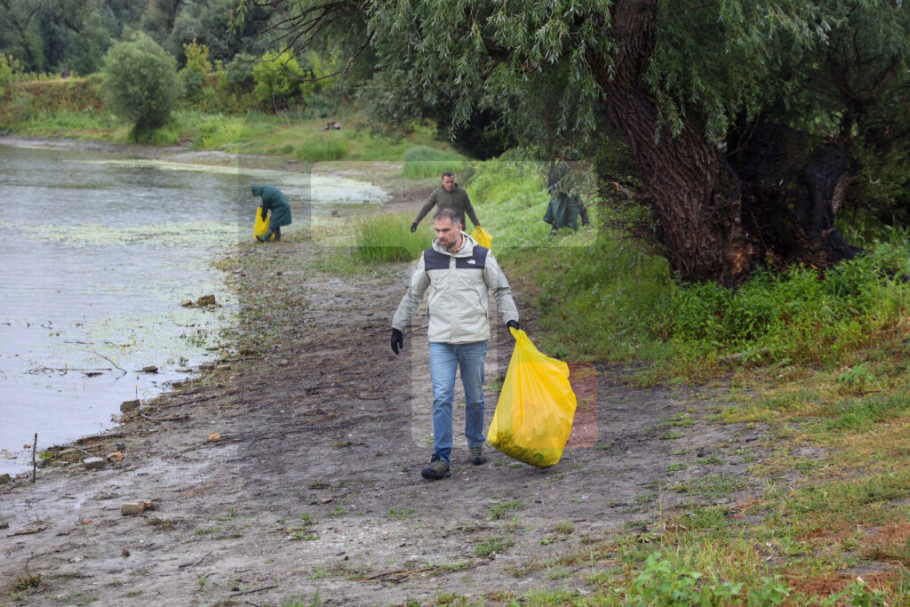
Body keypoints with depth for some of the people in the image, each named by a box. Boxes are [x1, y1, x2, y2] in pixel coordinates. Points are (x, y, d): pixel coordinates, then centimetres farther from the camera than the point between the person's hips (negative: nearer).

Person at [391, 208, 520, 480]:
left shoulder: (482, 256, -1)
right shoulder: (429, 258, 5)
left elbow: (502, 290, 8)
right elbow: (413, 295, 17)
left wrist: (510, 318, -6)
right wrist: (398, 325, 16)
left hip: (474, 339, -1)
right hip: (440, 342, 1)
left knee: (475, 397, 10)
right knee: (441, 398, -9)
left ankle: (476, 445, 31)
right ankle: (441, 460, -10)